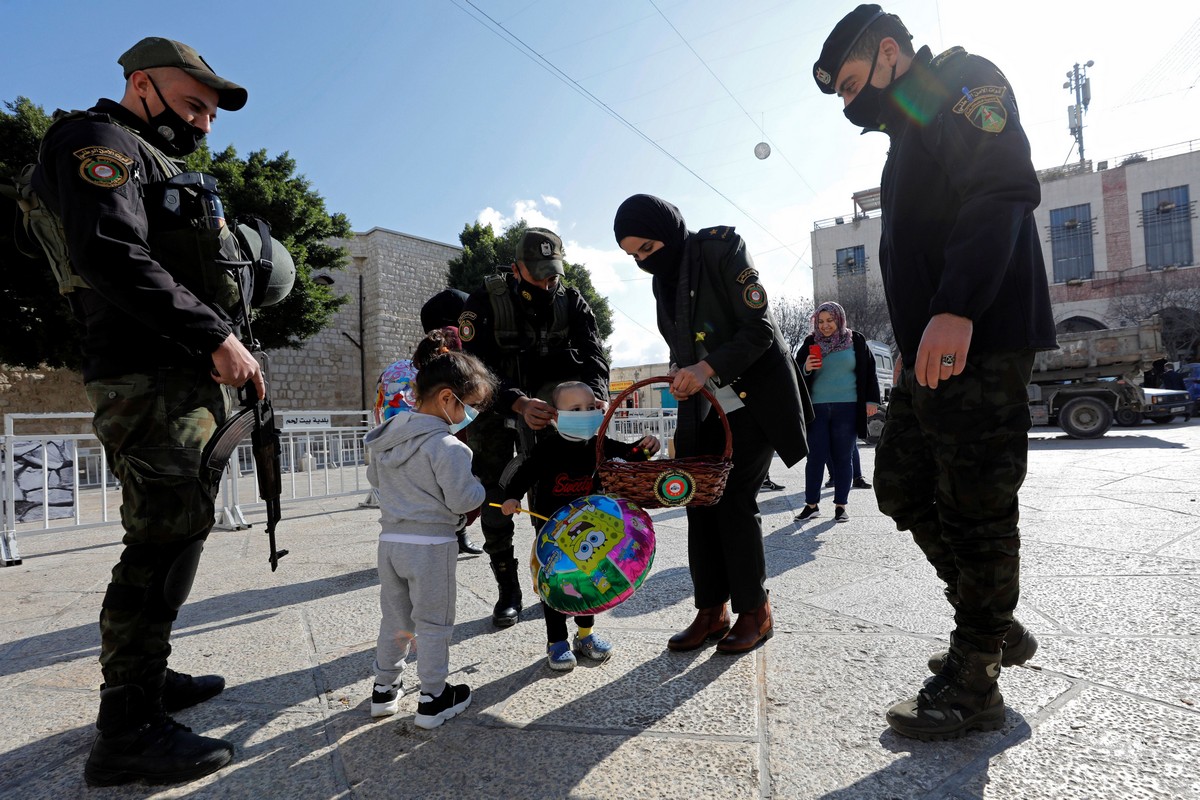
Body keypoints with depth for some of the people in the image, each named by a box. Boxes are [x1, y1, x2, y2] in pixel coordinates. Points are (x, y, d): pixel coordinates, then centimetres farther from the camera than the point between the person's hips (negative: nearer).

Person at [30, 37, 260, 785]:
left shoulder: (163, 167, 28)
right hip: (151, 379, -10)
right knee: (165, 540, -11)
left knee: (175, 536, 14)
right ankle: (128, 730, -2)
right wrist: (215, 335, -19)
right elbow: (111, 255, -19)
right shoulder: (102, 141, -1)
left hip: (192, 378, 10)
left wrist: (229, 349, 13)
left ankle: (147, 676, 27)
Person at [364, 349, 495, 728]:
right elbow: (462, 500, -20)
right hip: (431, 545, -7)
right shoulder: (447, 447, -21)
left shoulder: (385, 438, 4)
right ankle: (433, 699, 19)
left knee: (394, 619, 21)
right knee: (433, 625, 8)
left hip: (390, 540, 7)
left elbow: (374, 478, 19)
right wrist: (478, 488, -1)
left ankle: (385, 689, 34)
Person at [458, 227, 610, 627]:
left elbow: (593, 356, -16)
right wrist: (519, 403, -44)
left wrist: (597, 394, -39)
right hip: (493, 409, -1)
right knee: (494, 503, 0)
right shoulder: (485, 301, -16)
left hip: (544, 405, 1)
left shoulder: (571, 302, -7)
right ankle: (508, 592, 14)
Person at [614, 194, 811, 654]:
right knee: (700, 501, 2)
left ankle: (755, 612, 9)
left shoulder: (721, 251, -12)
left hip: (753, 400, -7)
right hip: (704, 407, 7)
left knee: (733, 500, -9)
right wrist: (680, 374, -2)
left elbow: (759, 330, -16)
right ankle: (711, 611, 13)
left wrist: (706, 368, -25)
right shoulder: (662, 280, 10)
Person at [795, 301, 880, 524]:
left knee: (843, 457, 3)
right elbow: (797, 376, 12)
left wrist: (871, 399, 2)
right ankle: (811, 504, 10)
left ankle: (840, 505, 12)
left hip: (847, 409, -1)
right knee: (815, 457, 0)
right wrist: (806, 369, -10)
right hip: (817, 408, 1)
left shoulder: (856, 341, 6)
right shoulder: (810, 343, 8)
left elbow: (869, 371, 9)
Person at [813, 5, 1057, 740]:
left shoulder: (962, 80, 0)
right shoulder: (910, 131, 27)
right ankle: (997, 630, 26)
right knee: (903, 487, 12)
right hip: (934, 349, 10)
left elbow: (1004, 190, -18)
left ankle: (972, 687, 8)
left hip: (980, 343, -10)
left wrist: (956, 310, -29)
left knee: (975, 512, -5)